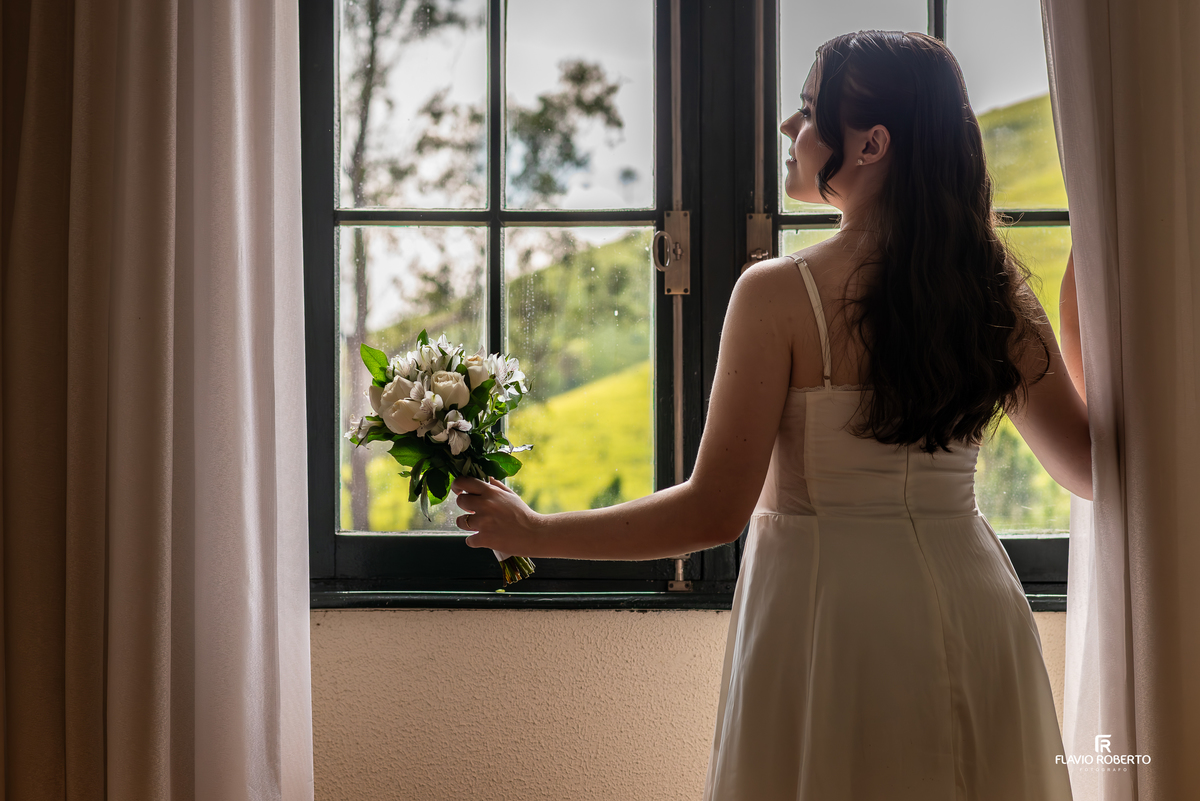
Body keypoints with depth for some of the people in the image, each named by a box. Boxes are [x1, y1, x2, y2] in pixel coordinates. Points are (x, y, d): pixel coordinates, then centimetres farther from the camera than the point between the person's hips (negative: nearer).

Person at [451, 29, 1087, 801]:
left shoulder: (779, 294, -15)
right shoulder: (997, 288, -1)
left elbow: (714, 512, -16)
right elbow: (1093, 466, 7)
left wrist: (531, 531, -7)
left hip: (827, 607, -4)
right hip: (971, 607, 5)